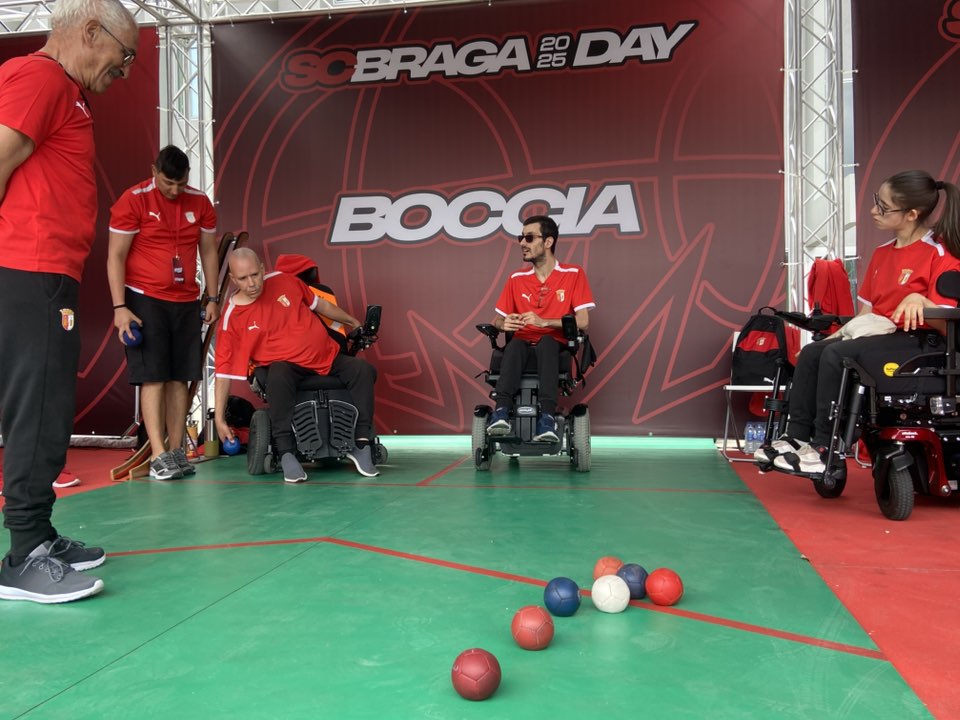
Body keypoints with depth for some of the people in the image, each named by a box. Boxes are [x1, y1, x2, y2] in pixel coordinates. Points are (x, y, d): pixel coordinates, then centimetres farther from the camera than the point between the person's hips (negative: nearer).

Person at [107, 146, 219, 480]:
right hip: (144, 300, -4)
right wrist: (120, 307, -13)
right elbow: (115, 256, -7)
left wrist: (212, 298, 9)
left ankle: (176, 450, 9)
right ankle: (158, 456, -5)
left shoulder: (200, 202, 6)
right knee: (153, 376, -7)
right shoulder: (133, 201, -6)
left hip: (186, 302, 4)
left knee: (180, 377, 3)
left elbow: (208, 251, 14)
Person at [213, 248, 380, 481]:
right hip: (287, 366, -4)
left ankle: (362, 444, -19)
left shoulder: (284, 281, 2)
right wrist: (219, 418, -10)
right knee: (278, 377, -37)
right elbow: (224, 371, -8)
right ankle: (286, 454, -32)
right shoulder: (231, 318, -7)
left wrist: (353, 322, 27)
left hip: (329, 357, 4)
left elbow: (320, 305, 19)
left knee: (363, 370, -19)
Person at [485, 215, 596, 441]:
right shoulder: (516, 279, 12)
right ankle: (502, 411, -47)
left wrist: (544, 322, -17)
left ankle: (547, 416, -47)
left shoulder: (573, 274, 4)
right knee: (514, 344, -33)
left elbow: (583, 321, -4)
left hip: (554, 346, -2)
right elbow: (498, 320, 12)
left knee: (546, 341, -36)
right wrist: (504, 324, -14)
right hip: (524, 345, 2)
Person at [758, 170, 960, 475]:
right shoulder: (882, 253, 13)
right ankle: (796, 436, -10)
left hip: (920, 342, -8)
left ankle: (824, 448, -20)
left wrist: (919, 299, -33)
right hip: (877, 335, 8)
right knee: (811, 353, -11)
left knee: (837, 355, -27)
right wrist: (835, 335, 3)